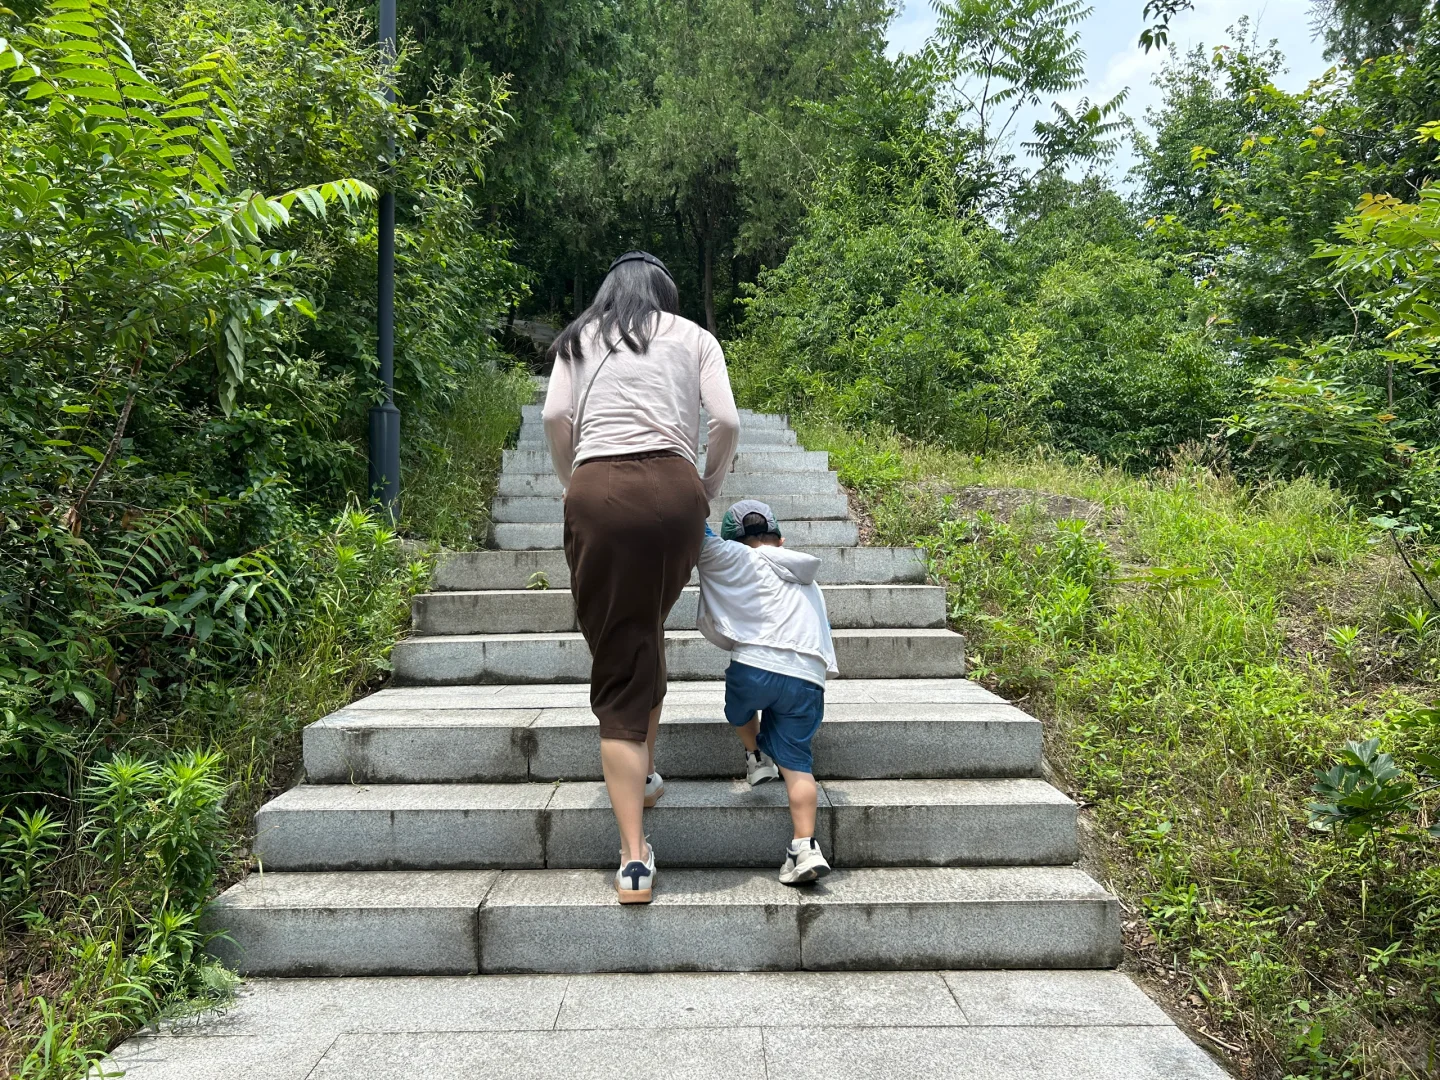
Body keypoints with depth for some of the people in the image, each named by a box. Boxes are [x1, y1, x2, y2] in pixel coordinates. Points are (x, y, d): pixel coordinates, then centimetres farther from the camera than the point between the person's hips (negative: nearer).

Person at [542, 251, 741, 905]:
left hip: (597, 491, 0)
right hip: (673, 489, 1)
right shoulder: (693, 338, 21)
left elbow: (555, 417, 6)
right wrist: (709, 492, 19)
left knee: (617, 666, 0)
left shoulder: (580, 338, 23)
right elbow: (726, 421, 6)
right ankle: (644, 775, 35)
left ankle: (634, 858, -3)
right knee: (648, 635, 25)